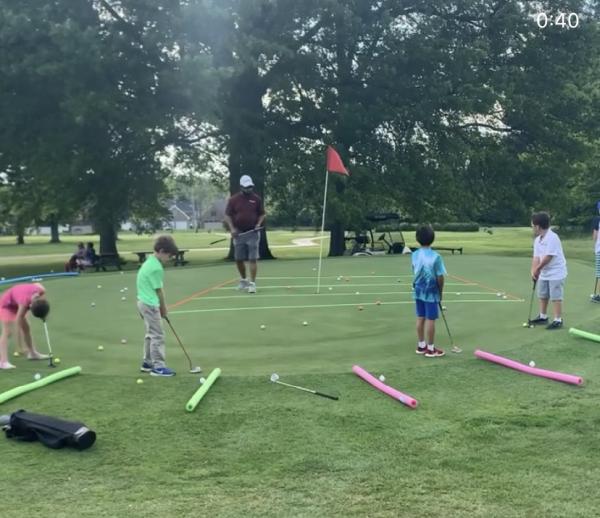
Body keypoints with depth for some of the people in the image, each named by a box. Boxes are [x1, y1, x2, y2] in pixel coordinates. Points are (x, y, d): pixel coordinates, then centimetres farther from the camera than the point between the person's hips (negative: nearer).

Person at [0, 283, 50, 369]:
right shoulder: (24, 303, -42)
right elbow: (19, 326, -34)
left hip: (16, 303, 7)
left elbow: (37, 284, -2)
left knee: (26, 328, 14)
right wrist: (20, 347, -30)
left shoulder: (42, 291, -29)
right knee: (7, 332, -18)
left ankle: (32, 353, 29)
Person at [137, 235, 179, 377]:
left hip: (144, 302, 10)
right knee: (157, 335, -5)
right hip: (150, 304, -10)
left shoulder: (149, 262, 12)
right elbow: (159, 290, -12)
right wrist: (163, 307, 2)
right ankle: (158, 367, -2)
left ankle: (147, 363, 26)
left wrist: (161, 306, 10)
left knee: (151, 334, 18)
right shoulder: (156, 267, -19)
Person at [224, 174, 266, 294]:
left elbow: (262, 214, 11)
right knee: (238, 259, 9)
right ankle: (243, 280, 30)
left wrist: (258, 224, -7)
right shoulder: (233, 199, 2)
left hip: (253, 233, -1)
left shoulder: (256, 199, 3)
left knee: (252, 259, -7)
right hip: (239, 233, 2)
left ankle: (252, 283, -5)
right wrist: (232, 228, -9)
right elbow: (227, 215, 4)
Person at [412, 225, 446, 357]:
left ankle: (421, 345, 24)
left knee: (420, 318, 14)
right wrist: (440, 292, 1)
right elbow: (440, 277, -13)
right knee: (430, 320, 2)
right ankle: (430, 349, 10)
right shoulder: (435, 256, -18)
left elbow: (415, 272, 6)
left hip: (418, 290, 6)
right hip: (431, 292, -6)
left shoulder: (414, 255, -1)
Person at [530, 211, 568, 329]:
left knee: (556, 297, -6)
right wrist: (533, 271, -11)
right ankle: (543, 316, 32)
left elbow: (548, 257, -26)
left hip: (556, 273, -9)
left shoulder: (552, 237, -24)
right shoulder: (537, 240, 3)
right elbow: (536, 257, 1)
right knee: (542, 295, 18)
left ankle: (558, 320, 0)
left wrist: (538, 269, -17)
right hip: (544, 273, 9)